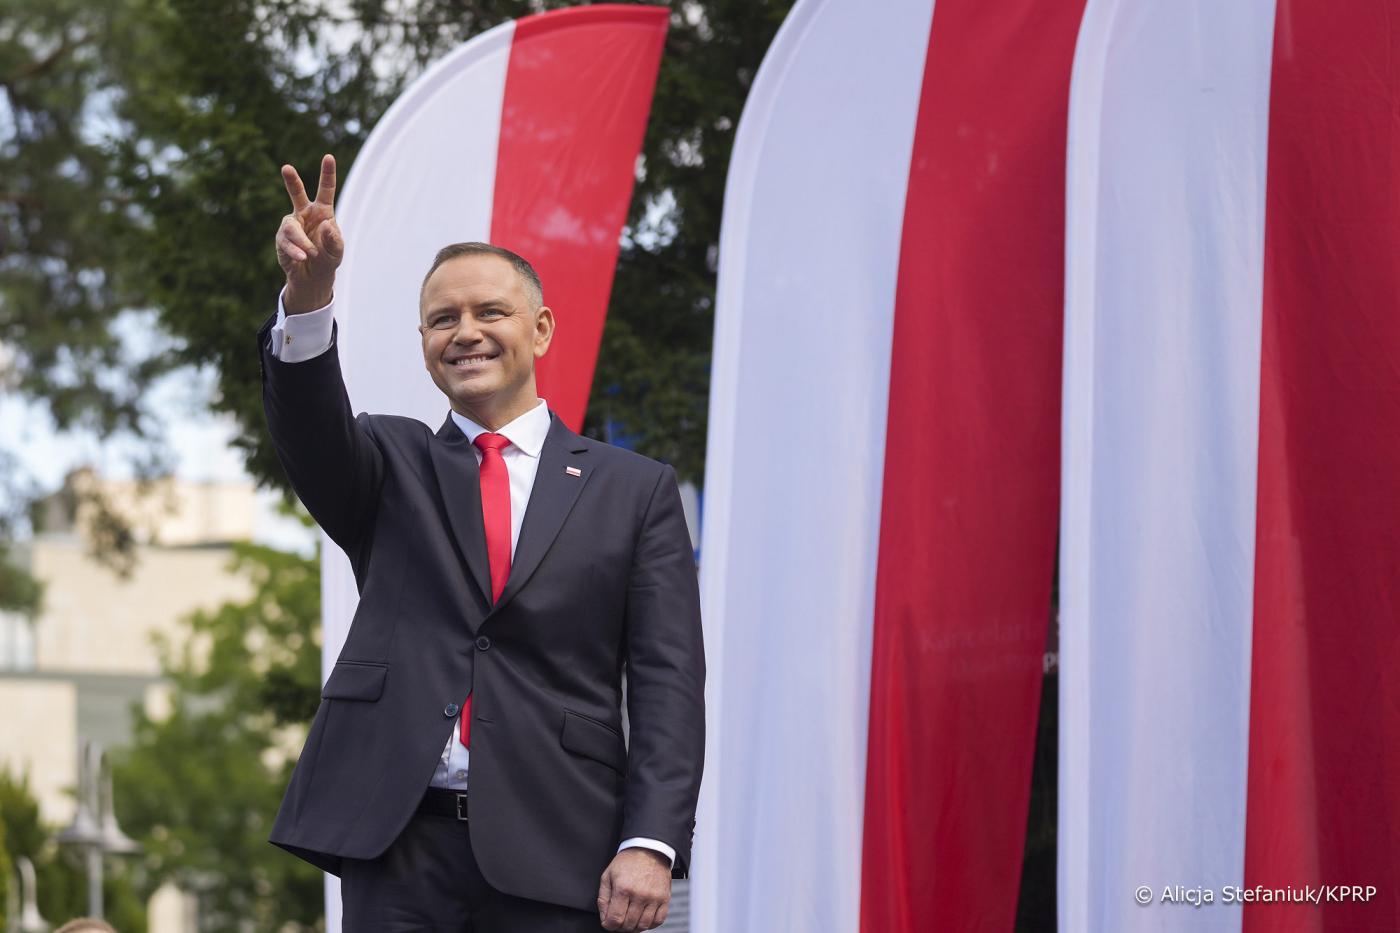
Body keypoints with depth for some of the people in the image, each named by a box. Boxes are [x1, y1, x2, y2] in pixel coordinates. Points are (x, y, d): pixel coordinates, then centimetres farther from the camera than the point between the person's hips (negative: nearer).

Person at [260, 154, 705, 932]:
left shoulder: (633, 492, 10)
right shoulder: (392, 467, 15)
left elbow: (667, 683, 3)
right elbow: (311, 428, -8)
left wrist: (651, 845, -10)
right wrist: (309, 293, -28)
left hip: (555, 857, -1)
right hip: (398, 842, 1)